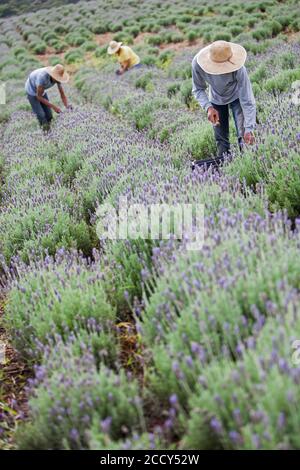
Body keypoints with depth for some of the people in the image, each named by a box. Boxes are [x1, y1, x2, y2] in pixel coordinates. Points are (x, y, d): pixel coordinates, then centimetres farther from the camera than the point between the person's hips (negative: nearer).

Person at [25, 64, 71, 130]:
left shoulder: (57, 77, -23)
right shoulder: (43, 77, -42)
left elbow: (62, 94, -16)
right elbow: (39, 97, -32)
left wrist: (67, 106, -34)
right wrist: (54, 107, -34)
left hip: (41, 91, 6)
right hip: (31, 91, -6)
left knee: (48, 115, 1)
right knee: (41, 115, -13)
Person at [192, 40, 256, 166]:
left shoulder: (238, 70, -39)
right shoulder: (197, 64, -33)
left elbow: (247, 101, -35)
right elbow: (198, 89, -17)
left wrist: (249, 129, -41)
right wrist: (208, 107, -34)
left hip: (237, 97, -2)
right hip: (216, 100, 2)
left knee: (244, 136, -16)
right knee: (221, 139, 5)